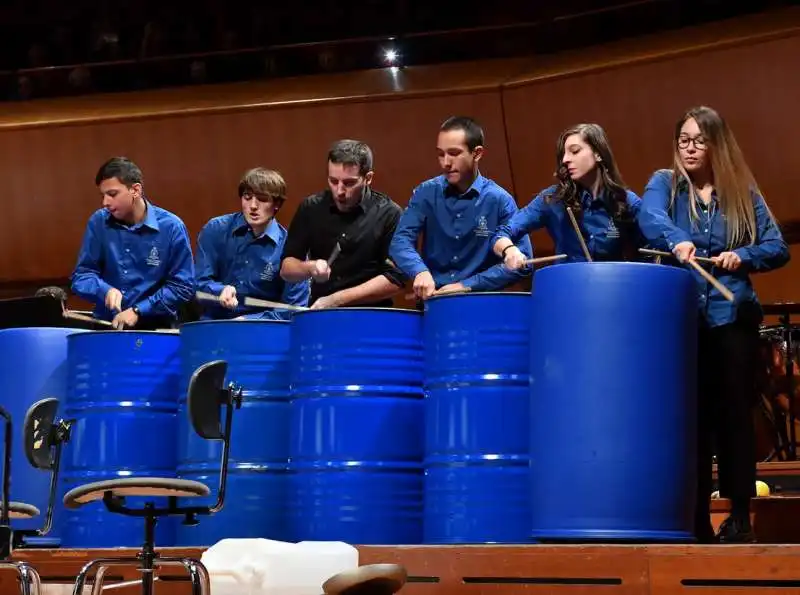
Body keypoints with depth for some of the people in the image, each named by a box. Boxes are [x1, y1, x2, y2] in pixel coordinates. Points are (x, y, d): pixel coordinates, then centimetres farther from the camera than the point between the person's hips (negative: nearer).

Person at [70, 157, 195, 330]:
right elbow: (81, 276, 2)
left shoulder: (171, 227, -8)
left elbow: (183, 286, -6)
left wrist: (138, 311, -12)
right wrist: (106, 290, -18)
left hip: (155, 328, -2)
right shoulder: (98, 222, 0)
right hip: (105, 325, 2)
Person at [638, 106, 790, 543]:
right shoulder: (663, 184, 7)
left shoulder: (743, 192, 10)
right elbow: (649, 217, -16)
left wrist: (743, 256, -14)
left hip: (732, 315, 0)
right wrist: (677, 241, -36)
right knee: (691, 416, -1)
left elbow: (777, 248, 5)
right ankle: (696, 519, 4)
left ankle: (740, 518, 6)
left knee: (735, 413, 0)